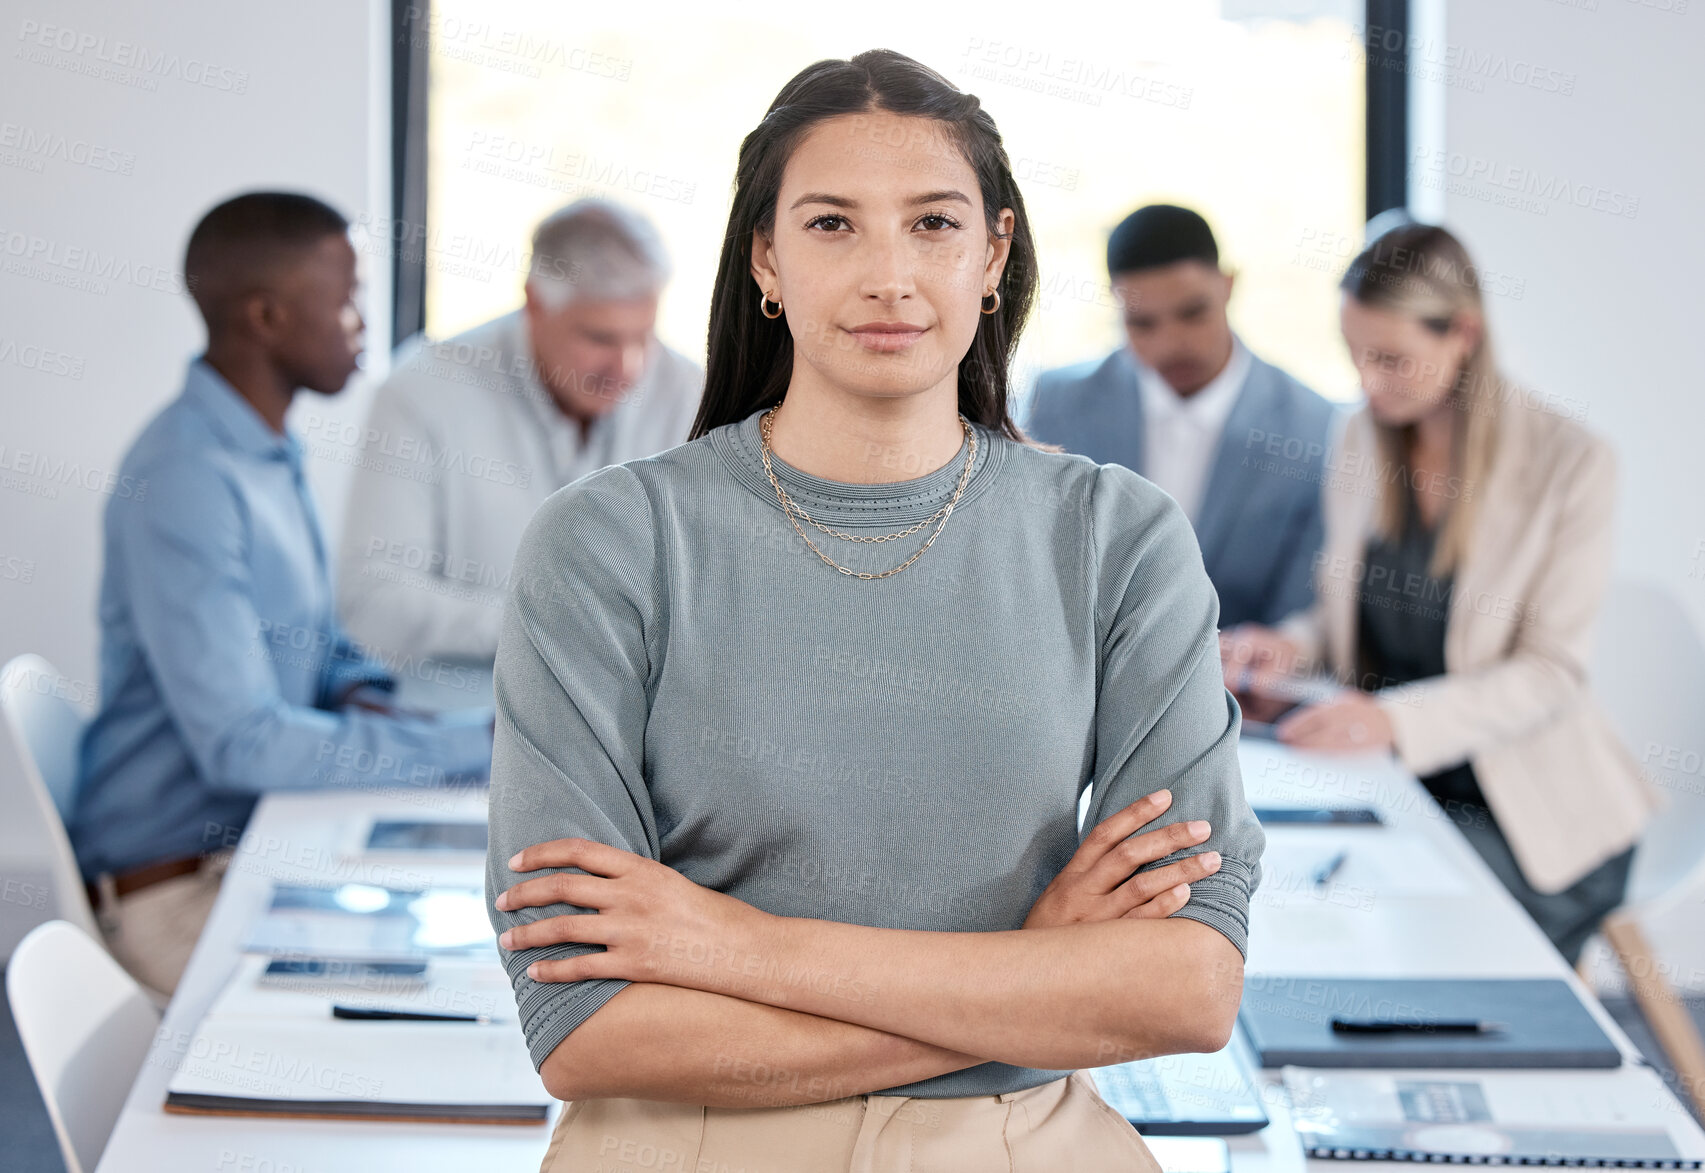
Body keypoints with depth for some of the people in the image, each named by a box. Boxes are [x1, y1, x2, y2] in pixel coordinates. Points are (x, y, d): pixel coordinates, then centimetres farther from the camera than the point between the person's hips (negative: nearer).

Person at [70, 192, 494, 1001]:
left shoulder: (267, 450, 11)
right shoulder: (186, 484, -21)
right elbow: (241, 744, -26)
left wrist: (362, 698, -2)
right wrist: (475, 743, -24)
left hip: (262, 831, 9)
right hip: (180, 889, -9)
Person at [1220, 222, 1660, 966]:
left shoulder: (1569, 463, -10)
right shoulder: (1362, 442, 7)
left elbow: (1553, 673, -13)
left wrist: (1397, 718, -27)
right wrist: (1293, 646, -7)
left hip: (1521, 809, -4)